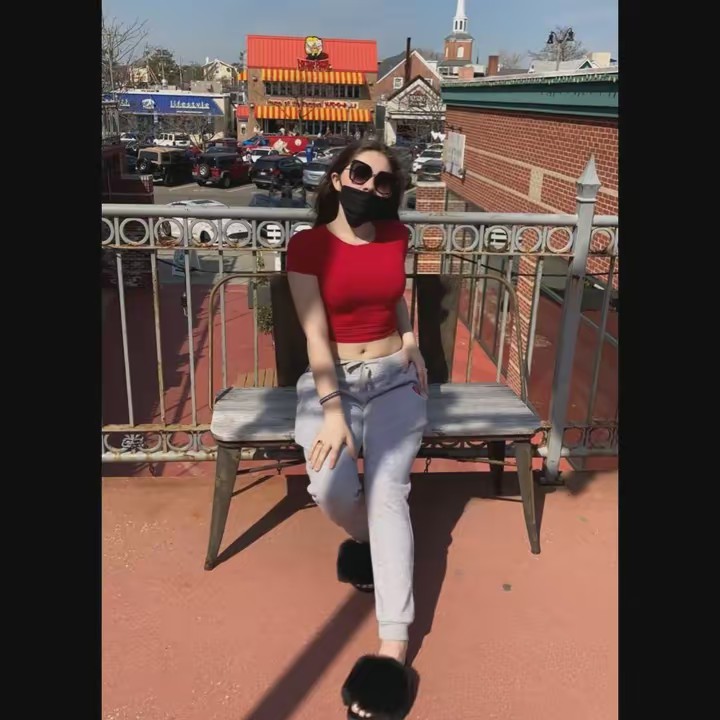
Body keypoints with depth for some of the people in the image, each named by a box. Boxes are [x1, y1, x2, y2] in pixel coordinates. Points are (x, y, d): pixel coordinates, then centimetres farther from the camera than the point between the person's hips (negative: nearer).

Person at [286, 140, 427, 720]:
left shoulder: (397, 235, 5)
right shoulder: (307, 246, -6)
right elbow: (315, 335, -13)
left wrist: (412, 344, 10)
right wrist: (332, 411, -20)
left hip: (394, 379, 2)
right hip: (332, 380, -1)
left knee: (388, 491, -20)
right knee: (331, 489, -25)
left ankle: (393, 649, -23)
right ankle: (364, 535, 14)